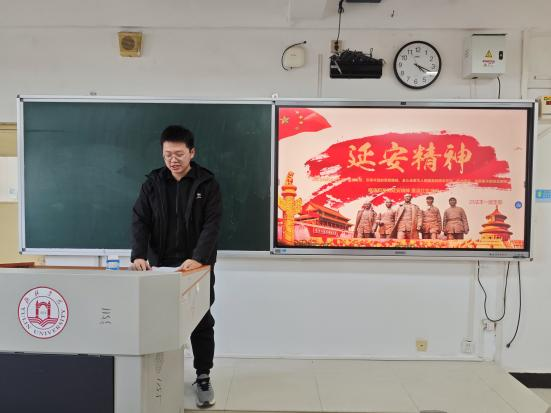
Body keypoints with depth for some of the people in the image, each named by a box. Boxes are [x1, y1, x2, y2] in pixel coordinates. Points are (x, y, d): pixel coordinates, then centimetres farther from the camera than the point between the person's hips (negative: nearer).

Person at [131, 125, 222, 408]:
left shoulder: (207, 183, -6)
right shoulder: (153, 182, 1)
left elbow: (212, 225, -14)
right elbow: (140, 220, -5)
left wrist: (198, 258, -29)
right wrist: (138, 255, -22)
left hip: (198, 266, -2)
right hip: (160, 265, 2)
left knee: (202, 323, 8)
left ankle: (203, 378, 23)